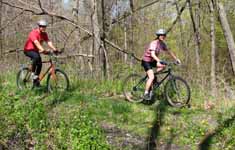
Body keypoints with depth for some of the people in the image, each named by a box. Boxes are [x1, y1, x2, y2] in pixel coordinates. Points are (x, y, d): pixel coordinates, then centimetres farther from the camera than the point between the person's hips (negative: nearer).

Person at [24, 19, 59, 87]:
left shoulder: (44, 34, -4)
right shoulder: (33, 33, -26)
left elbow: (48, 42, -16)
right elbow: (37, 43, -40)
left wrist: (54, 49, -31)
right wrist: (43, 50, -54)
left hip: (35, 50, 7)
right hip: (28, 50, -7)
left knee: (39, 64, -6)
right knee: (36, 57, -35)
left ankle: (36, 80, 11)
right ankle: (33, 73, -22)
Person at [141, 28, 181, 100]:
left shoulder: (162, 44, 1)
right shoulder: (154, 43, -23)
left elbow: (168, 52, 10)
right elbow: (152, 54, -36)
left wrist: (176, 59, 4)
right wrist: (158, 61, -51)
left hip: (152, 61, 8)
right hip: (146, 61, -8)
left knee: (164, 65, -10)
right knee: (151, 77, -19)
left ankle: (154, 77, 6)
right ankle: (146, 93, -10)